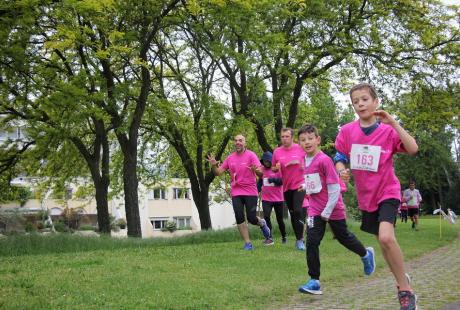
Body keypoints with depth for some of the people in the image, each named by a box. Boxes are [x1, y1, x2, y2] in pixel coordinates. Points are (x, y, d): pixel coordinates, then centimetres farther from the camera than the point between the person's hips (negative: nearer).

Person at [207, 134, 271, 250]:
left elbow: (260, 173, -15)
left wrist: (255, 170, -38)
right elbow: (218, 172, 8)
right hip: (236, 192, 4)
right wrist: (213, 166, -13)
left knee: (251, 218, -3)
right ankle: (248, 243, 8)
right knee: (239, 218, -3)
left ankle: (262, 223, 33)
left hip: (250, 192, -3)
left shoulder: (251, 155, -7)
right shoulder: (230, 158, 6)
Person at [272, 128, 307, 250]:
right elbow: (273, 169, 12)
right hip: (286, 186, 4)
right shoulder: (277, 152, 2)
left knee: (298, 210, -17)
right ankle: (299, 239, 25)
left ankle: (299, 239, -5)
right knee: (292, 213, 12)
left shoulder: (301, 148, -6)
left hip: (300, 184, -4)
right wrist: (276, 167, -10)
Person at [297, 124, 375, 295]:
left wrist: (327, 212, -19)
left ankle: (366, 254, 44)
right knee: (311, 242, -7)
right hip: (315, 209, 5)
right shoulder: (306, 160, 3)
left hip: (333, 208, -5)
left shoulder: (324, 160, -20)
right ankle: (314, 281, -2)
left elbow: (334, 188, -20)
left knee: (343, 236, 14)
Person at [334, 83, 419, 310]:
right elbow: (340, 157, 5)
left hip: (387, 191, -4)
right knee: (383, 241, 14)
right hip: (366, 195, 4)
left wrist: (393, 122, -27)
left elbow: (413, 149, -24)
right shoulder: (347, 131, -3)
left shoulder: (388, 130, -11)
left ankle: (406, 290, -9)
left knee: (386, 237, -25)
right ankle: (402, 281, 37)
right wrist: (342, 171, -16)